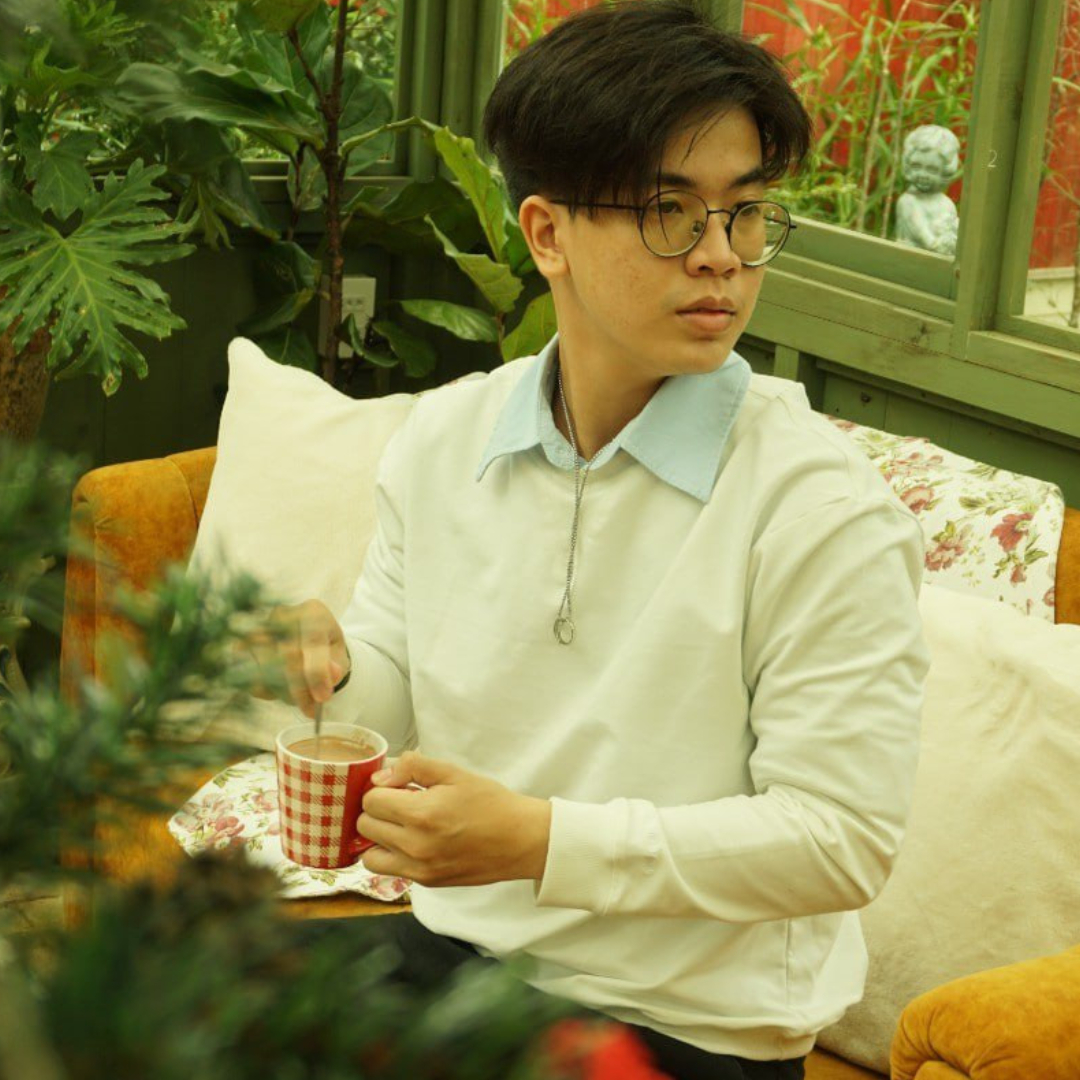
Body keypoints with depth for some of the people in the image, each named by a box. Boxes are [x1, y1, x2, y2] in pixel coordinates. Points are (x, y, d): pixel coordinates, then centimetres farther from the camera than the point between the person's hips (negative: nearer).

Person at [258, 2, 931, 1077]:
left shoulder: (826, 513, -17)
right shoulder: (440, 440, 1)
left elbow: (842, 838, -18)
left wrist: (545, 841, -25)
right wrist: (325, 669, -13)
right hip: (450, 942, 5)